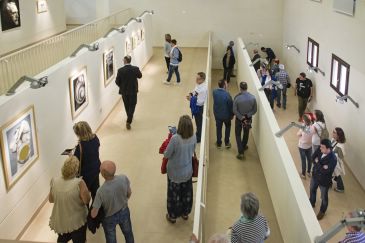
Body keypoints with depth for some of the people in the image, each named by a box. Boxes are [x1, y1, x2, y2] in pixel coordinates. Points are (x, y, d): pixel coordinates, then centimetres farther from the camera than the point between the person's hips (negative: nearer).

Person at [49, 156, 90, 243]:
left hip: (59, 221, 4)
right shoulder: (79, 183, -26)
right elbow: (87, 200, -18)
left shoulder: (54, 182, -12)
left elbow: (51, 200, 1)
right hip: (76, 221, -3)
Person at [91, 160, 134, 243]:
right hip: (124, 212, 3)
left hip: (109, 218, -2)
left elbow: (93, 215, -28)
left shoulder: (101, 191, -38)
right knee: (128, 234, 31)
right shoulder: (124, 178, -30)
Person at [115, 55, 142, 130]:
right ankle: (128, 121, -3)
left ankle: (129, 117, 41)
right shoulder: (135, 69, -16)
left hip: (124, 91, 1)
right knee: (132, 106, 8)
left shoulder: (120, 70, -17)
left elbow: (117, 81, -8)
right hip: (133, 91, -1)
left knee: (127, 105, 21)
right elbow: (140, 76, 4)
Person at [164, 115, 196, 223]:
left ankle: (172, 216, 35)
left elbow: (167, 155, -19)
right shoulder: (193, 137, -15)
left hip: (175, 173, -4)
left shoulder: (175, 139, -31)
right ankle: (185, 213, 44)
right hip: (187, 171, 4)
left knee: (174, 194, 17)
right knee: (187, 193, 24)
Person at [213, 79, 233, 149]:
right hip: (226, 115, -3)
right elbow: (231, 105, -16)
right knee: (228, 127, 24)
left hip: (217, 114, 3)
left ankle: (219, 143, 33)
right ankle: (227, 143, 29)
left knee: (218, 128, 21)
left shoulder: (214, 92, -16)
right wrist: (232, 114, -1)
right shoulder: (227, 94, -29)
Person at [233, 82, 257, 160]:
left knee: (238, 134, 12)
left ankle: (241, 152, 5)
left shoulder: (237, 98, -23)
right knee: (246, 133, 25)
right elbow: (254, 110, -9)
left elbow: (234, 111, -19)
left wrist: (241, 118, -13)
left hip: (239, 119, -2)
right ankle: (243, 146, 47)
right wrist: (247, 116, -11)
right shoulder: (252, 98, -16)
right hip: (248, 119, 2)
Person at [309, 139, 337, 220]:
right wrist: (321, 166, -24)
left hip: (324, 181, -6)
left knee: (324, 197, 20)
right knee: (312, 190, 30)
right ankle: (311, 203, 60)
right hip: (315, 176, 6)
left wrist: (317, 163, -25)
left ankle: (322, 211, 47)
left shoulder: (333, 159, -36)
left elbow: (324, 171, -34)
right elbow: (313, 158, -10)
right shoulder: (320, 150, -18)